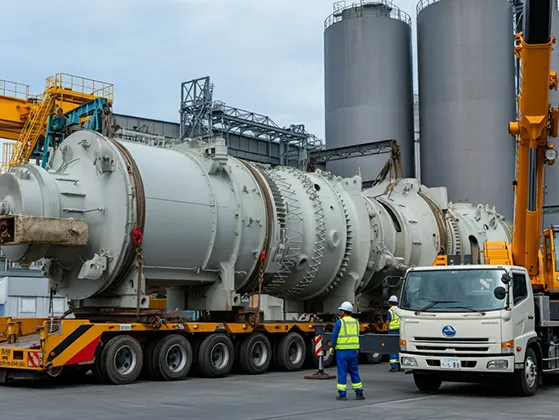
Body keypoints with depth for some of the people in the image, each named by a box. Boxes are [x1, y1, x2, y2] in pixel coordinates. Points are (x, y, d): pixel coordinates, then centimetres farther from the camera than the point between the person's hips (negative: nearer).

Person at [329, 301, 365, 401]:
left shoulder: (339, 322, -7)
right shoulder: (356, 322, 9)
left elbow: (334, 336, -7)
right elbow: (356, 336, 11)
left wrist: (332, 347, 4)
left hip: (342, 351, -5)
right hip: (354, 350, 5)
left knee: (342, 372, 1)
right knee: (354, 372, 12)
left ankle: (342, 394, 2)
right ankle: (359, 393, 13)